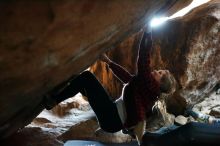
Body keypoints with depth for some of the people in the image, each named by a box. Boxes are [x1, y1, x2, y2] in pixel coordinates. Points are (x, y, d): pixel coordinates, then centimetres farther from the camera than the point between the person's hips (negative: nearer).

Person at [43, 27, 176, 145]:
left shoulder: (151, 86, -14)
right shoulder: (147, 86, 13)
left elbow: (143, 61, -24)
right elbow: (126, 76, 18)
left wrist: (147, 33, -21)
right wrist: (108, 61, 20)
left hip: (111, 119, -10)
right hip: (114, 116, 10)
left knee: (86, 77, -10)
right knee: (87, 80, 17)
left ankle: (52, 100, -2)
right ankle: (55, 92, 15)